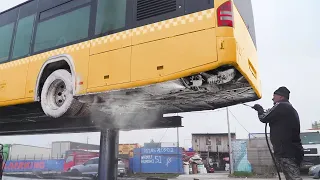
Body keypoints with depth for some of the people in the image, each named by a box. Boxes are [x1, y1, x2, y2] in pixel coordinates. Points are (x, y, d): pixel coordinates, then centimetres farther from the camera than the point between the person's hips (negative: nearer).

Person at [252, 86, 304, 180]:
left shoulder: (280, 106, -10)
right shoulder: (290, 108, 22)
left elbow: (264, 118, -6)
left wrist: (259, 109, 13)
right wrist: (262, 110, 20)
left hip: (286, 152, -10)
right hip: (293, 151, 10)